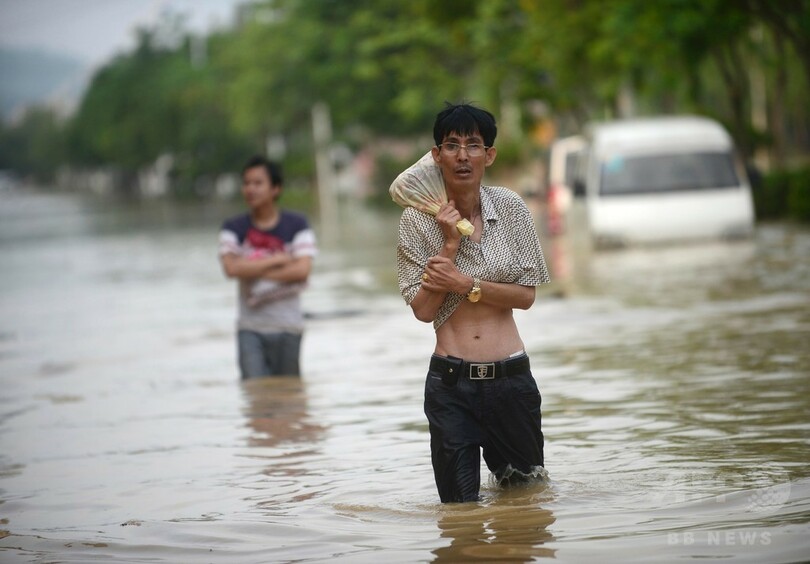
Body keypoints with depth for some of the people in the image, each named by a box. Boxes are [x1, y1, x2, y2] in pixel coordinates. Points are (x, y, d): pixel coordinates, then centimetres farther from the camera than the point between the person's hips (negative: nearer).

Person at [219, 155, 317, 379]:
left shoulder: (297, 225, 0)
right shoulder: (234, 228, 3)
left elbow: (302, 269, -13)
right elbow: (231, 268, -13)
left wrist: (254, 272, -12)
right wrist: (277, 260, -12)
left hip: (287, 327, 0)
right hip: (250, 328, 0)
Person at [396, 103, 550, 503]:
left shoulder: (509, 208, 1)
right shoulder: (417, 221, -4)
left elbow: (525, 295, -2)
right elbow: (423, 309, -8)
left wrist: (466, 284, -15)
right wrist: (449, 244, -14)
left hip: (511, 378, 2)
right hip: (450, 382, -2)